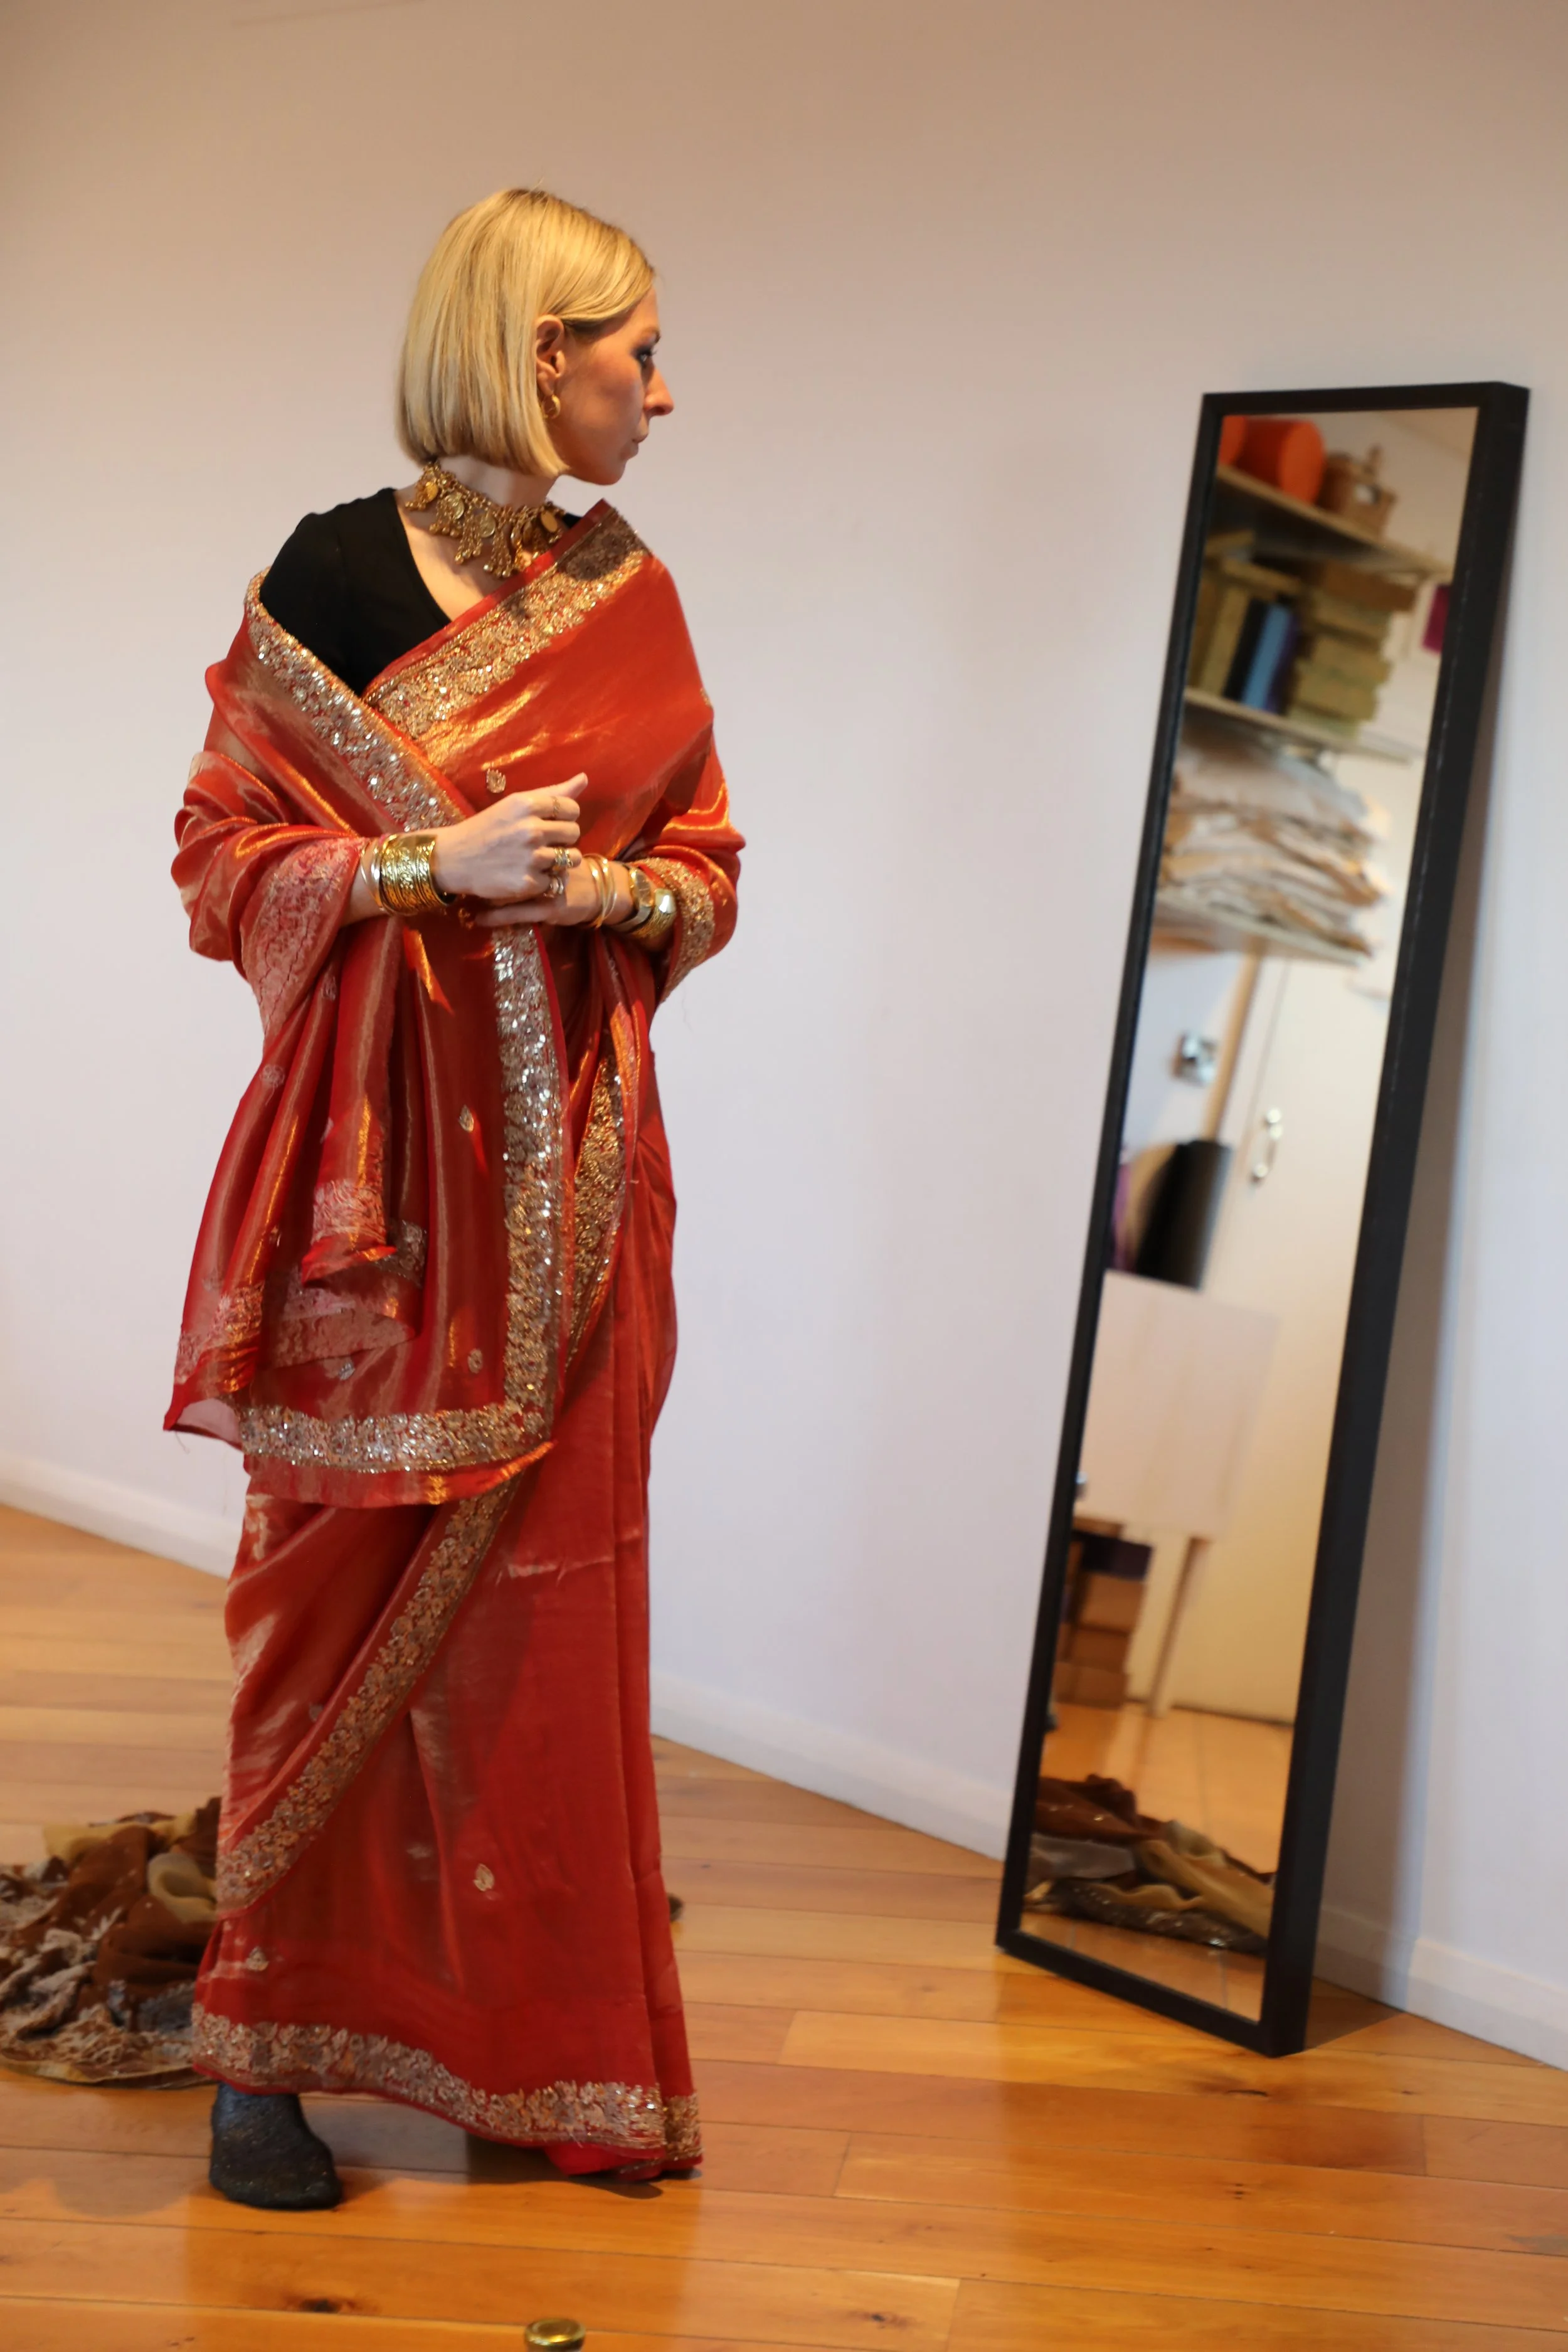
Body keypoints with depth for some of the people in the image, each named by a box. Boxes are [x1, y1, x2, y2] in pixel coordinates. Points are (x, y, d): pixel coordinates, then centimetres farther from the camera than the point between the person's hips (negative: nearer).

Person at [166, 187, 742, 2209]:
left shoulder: (633, 601, 11)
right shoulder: (334, 572, -3)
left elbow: (709, 875, 14)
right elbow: (221, 862, -3)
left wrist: (609, 891, -8)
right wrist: (442, 864, -16)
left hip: (568, 1162, 4)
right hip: (377, 1153, -4)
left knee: (551, 1595, 6)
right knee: (341, 1588, 0)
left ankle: (542, 2044, 18)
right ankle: (269, 2038, 13)